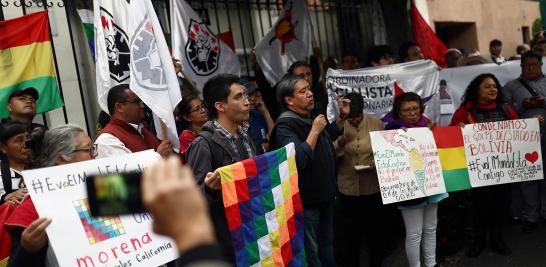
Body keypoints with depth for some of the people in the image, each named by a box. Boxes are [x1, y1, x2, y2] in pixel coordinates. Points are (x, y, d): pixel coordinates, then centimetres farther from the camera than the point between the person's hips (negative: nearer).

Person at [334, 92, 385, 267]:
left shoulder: (377, 125, -2)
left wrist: (377, 164, -18)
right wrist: (341, 142, -25)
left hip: (373, 189, 0)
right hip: (347, 190, 0)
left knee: (374, 230, 14)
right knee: (349, 232, 10)